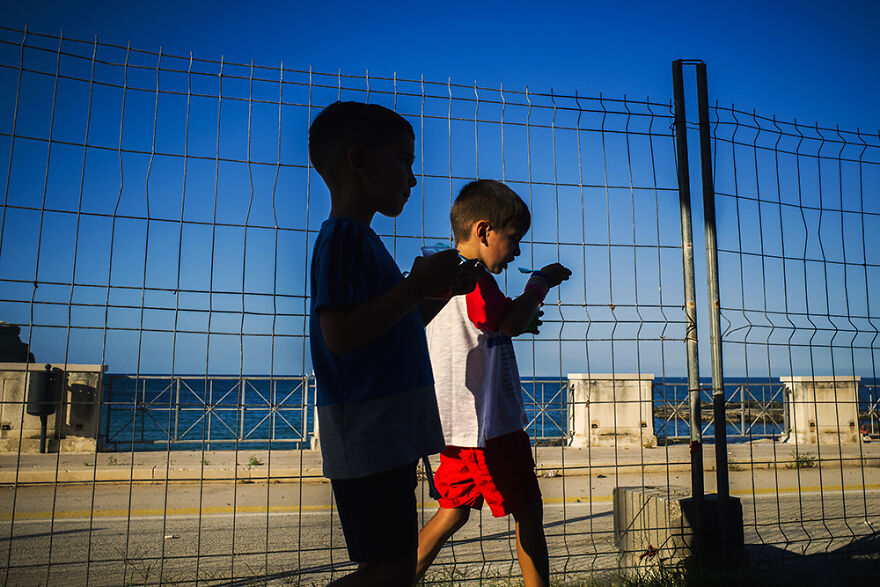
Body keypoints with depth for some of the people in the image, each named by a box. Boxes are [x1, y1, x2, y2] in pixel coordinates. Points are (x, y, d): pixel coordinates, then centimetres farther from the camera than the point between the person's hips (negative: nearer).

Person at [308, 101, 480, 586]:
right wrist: (417, 285, -20)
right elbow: (340, 334, -25)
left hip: (389, 436, 10)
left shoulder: (362, 239, 19)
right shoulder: (342, 237, -13)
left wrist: (443, 290, 15)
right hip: (367, 435, -10)